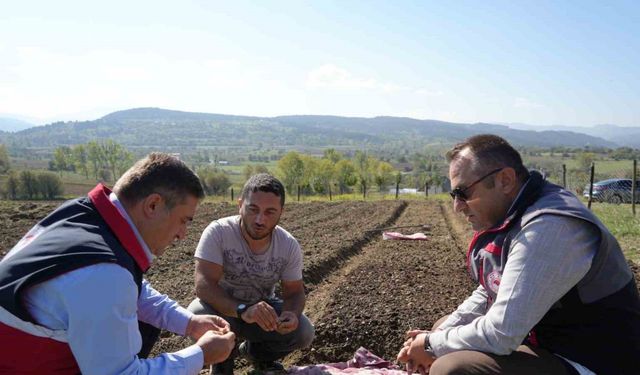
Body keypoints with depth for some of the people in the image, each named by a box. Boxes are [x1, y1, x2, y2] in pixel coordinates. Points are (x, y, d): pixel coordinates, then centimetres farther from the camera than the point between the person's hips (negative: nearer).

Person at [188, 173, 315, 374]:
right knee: (198, 315, -34)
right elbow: (204, 285, -34)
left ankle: (256, 352, 15)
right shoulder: (218, 232, -28)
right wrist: (243, 310, -51)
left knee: (303, 332, -19)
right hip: (223, 307, -2)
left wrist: (291, 314, -33)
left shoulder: (289, 246, -18)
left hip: (263, 307, 3)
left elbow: (294, 292, -9)